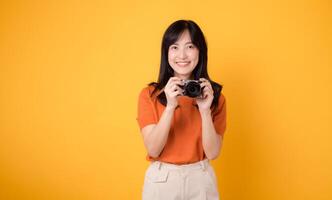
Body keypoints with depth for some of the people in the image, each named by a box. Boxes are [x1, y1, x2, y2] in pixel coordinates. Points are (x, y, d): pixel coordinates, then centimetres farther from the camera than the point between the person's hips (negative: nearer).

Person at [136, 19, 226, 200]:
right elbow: (153, 150, -13)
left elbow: (212, 153, -8)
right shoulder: (149, 94, -7)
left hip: (201, 179, 1)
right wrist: (170, 106, -24)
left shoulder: (215, 94, -3)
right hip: (161, 179, -1)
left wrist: (205, 110, -21)